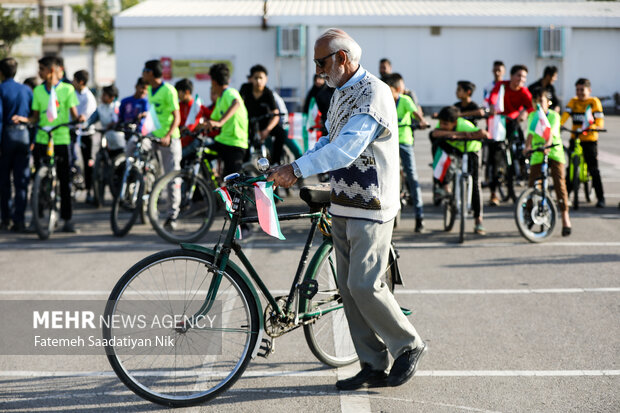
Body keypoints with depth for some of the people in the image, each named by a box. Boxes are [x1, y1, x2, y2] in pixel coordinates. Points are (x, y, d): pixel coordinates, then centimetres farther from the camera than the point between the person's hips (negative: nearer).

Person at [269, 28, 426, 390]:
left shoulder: (374, 93, -16)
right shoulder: (340, 93, 14)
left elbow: (346, 149, -27)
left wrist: (298, 170, -30)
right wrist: (290, 168, 9)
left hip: (372, 208, -9)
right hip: (343, 206, 9)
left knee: (365, 285, -11)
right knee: (349, 288, 7)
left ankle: (409, 346, 9)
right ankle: (374, 367, 14)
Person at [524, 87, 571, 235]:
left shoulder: (554, 115, -4)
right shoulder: (532, 116, 2)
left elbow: (551, 132, -20)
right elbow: (530, 132, -11)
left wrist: (547, 145, -38)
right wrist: (527, 146, -30)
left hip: (554, 152, -2)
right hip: (537, 154, 2)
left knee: (559, 183, -9)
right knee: (533, 184, -2)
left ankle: (565, 217, -2)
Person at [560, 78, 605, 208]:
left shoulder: (594, 102, -1)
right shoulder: (573, 102, 8)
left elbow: (600, 121, -8)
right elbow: (565, 114, -7)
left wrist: (595, 127, -28)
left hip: (590, 140, -3)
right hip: (574, 139, 3)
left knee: (593, 169, -4)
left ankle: (601, 198, 2)